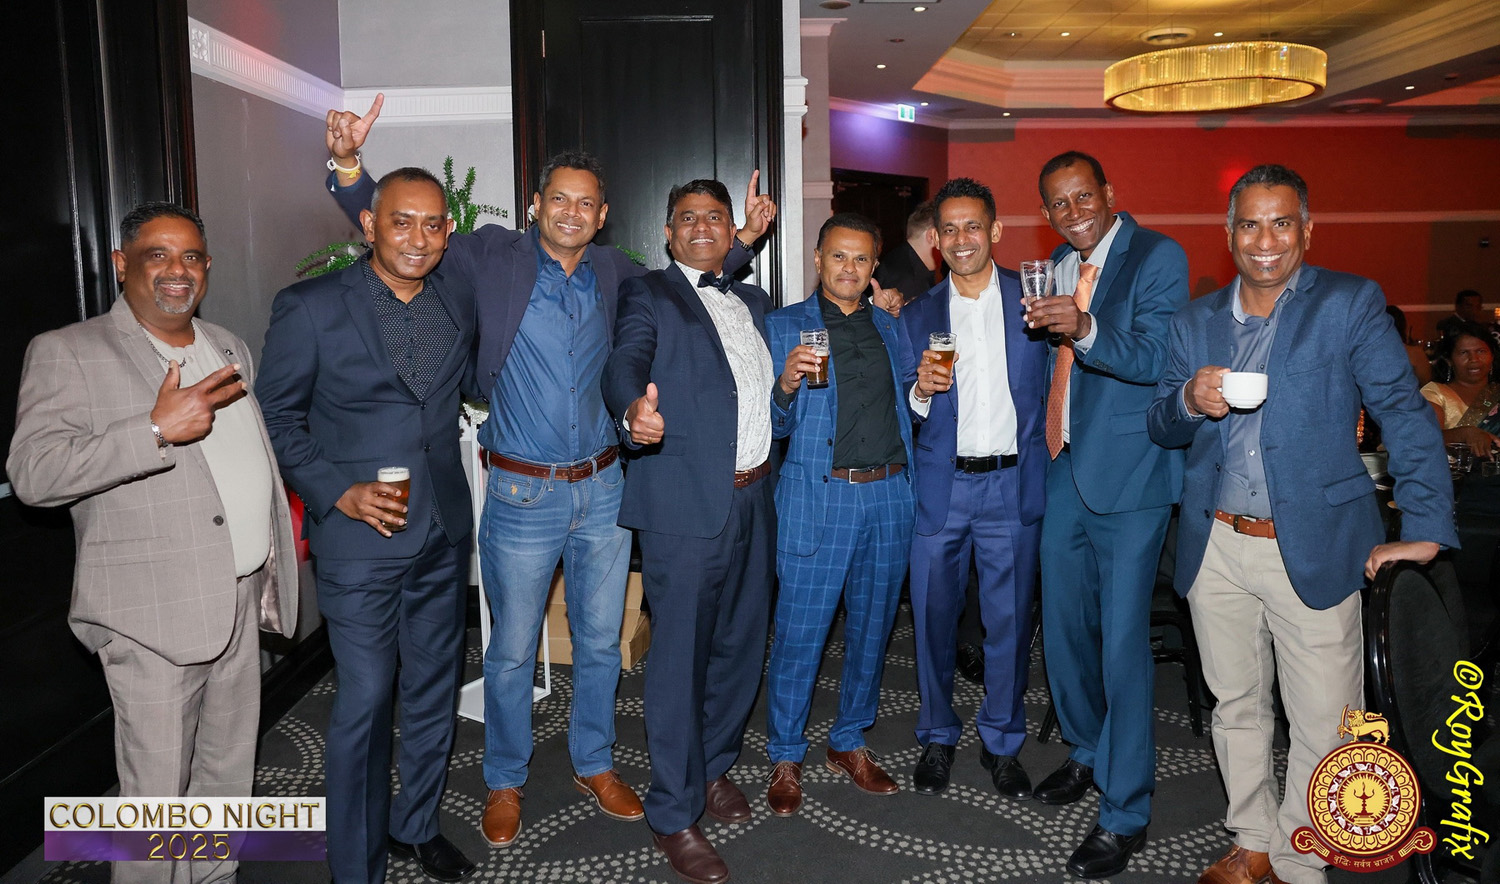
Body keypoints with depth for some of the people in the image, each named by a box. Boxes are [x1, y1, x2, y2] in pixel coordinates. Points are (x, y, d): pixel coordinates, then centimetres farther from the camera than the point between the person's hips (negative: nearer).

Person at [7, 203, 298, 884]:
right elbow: (32, 473, -17)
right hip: (153, 616, -6)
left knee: (229, 779, 17)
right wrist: (156, 430, -26)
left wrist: (273, 563, 19)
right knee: (158, 798, 2)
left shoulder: (228, 348, 15)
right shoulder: (67, 353, -5)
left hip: (240, 600, 6)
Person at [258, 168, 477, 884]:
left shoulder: (460, 305, 5)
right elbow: (277, 417, -4)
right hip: (359, 537, -5)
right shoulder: (310, 308, -8)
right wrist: (338, 493, -15)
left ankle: (416, 825, 36)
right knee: (365, 702, 1)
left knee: (435, 689, 15)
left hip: (444, 532, 5)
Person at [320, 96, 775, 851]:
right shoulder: (493, 257, -6)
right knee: (512, 651, 10)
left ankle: (595, 766, 37)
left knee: (600, 643, 16)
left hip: (604, 489, 3)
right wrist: (347, 164, -25)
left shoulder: (615, 272, 4)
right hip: (523, 496, -3)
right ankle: (504, 781, 32)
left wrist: (743, 238, 7)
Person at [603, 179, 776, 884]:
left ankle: (714, 765, 36)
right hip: (686, 503, -6)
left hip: (752, 499, 7)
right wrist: (634, 410, -40)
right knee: (679, 654, -1)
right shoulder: (646, 294, 0)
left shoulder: (752, 302, 20)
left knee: (740, 643, 15)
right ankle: (674, 814, 12)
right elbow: (626, 361, -19)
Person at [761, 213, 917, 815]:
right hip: (819, 498, -4)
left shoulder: (890, 328, 15)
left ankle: (850, 744, 31)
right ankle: (785, 758, 17)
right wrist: (786, 386, -21)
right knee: (799, 634, -1)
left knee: (872, 627, 13)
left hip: (890, 495, 4)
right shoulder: (785, 326, 3)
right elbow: (774, 426, -2)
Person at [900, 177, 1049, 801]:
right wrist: (920, 390, -13)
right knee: (932, 617, 7)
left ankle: (1001, 743, 27)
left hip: (1013, 485, -1)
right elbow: (904, 416, 5)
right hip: (940, 486, 1)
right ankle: (937, 737, 28)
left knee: (1010, 621, 7)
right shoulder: (918, 316, 8)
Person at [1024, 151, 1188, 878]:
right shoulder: (1057, 267, 14)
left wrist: (1084, 328, -36)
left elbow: (1152, 359, -21)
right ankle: (1088, 753, 39)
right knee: (1063, 627, 16)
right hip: (1063, 469, 7)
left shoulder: (1157, 257, -8)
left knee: (1122, 641, -4)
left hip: (1126, 475, -7)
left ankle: (1124, 813, 10)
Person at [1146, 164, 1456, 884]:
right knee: (1236, 709, 15)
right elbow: (1162, 428, 10)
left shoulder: (1350, 303, -2)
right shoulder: (1195, 321, 9)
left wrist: (1425, 531, -15)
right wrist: (1189, 400, -14)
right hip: (1217, 547, 4)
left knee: (1325, 726, 3)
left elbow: (1405, 414, -6)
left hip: (1313, 547, -3)